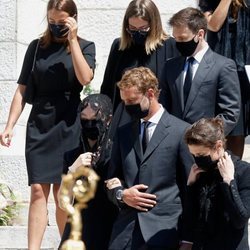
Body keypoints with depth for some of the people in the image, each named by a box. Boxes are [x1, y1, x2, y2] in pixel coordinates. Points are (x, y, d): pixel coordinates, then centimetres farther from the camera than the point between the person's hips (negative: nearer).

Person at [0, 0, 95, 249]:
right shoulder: (37, 47, 7)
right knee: (38, 190, -9)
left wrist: (72, 40, -12)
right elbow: (22, 90, 7)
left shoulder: (85, 47, 5)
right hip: (39, 125, 1)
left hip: (69, 126, -1)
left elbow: (85, 78, -14)